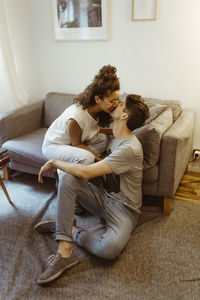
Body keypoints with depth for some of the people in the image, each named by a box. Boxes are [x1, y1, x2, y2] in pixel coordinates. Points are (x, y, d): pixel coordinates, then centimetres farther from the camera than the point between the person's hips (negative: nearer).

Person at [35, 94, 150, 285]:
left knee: (110, 248, -38)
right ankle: (64, 251, -22)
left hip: (124, 208, -7)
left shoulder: (130, 148, -25)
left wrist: (54, 162, -14)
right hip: (104, 196, 8)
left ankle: (72, 232, -6)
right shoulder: (115, 137, 7)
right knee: (67, 178, -19)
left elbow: (86, 172, -29)